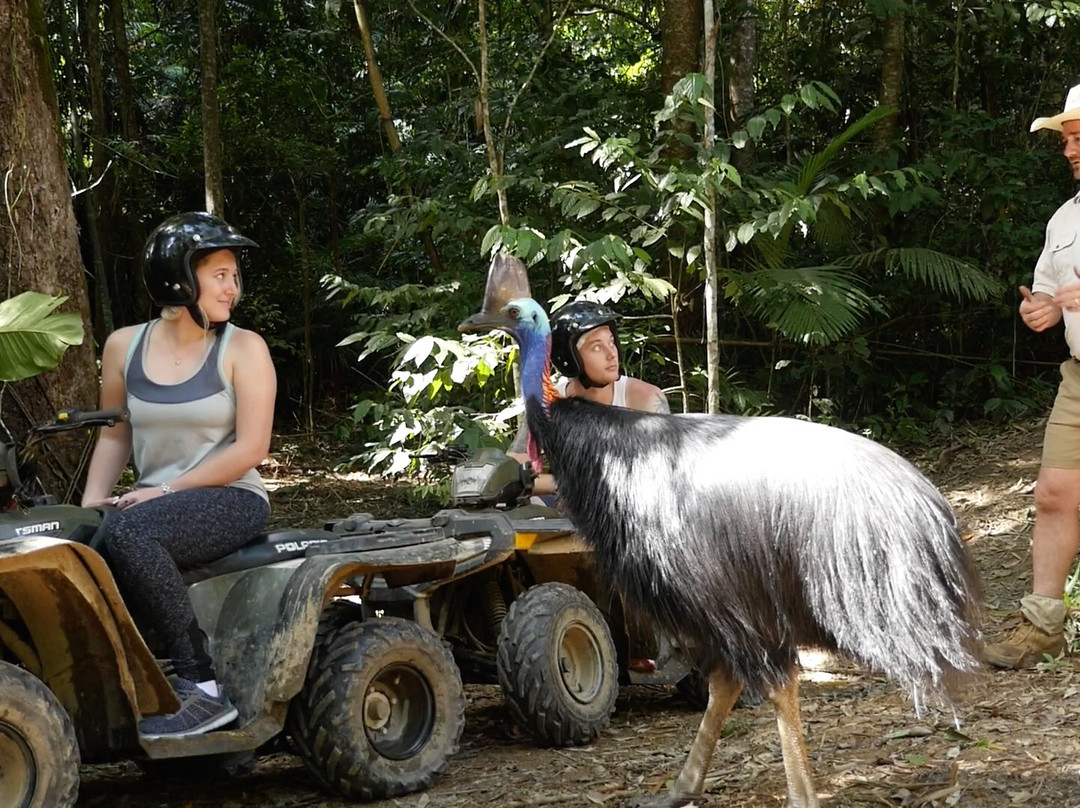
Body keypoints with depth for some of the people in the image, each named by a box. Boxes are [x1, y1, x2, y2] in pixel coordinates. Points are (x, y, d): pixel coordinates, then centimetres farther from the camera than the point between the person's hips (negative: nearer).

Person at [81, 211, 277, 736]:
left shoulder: (242, 349, -3)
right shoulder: (124, 346, 8)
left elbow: (250, 448, -9)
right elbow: (114, 435, 15)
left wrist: (166, 490, -15)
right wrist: (92, 500, -2)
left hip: (231, 502, -4)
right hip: (153, 505, 4)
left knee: (128, 531, -35)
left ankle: (200, 687, -32)